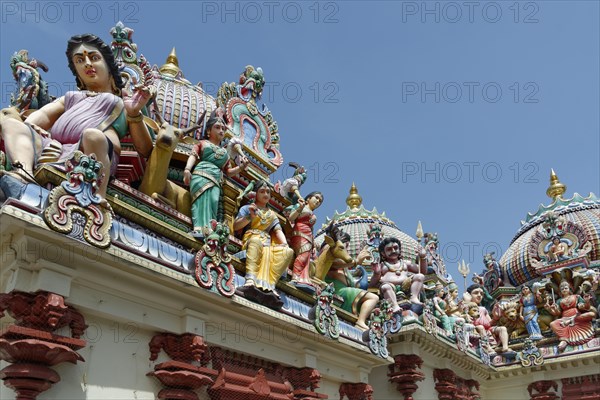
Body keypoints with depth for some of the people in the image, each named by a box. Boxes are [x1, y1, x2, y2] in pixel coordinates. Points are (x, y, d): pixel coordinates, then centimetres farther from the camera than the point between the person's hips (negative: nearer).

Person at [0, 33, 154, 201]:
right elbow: (42, 114, 21)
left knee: (93, 135, -35)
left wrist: (134, 113, -5)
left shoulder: (124, 102, 25)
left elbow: (145, 151, 11)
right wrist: (29, 127, -3)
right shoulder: (70, 98, 40)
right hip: (56, 151, 5)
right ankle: (25, 173, -41)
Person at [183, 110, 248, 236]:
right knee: (202, 201, -24)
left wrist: (241, 167, 7)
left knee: (213, 202, -19)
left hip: (215, 180, 3)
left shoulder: (225, 152, 32)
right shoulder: (202, 143, 23)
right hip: (200, 176, -3)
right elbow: (193, 155, 5)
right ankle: (200, 229, -39)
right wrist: (187, 169, -15)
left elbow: (229, 171, 27)